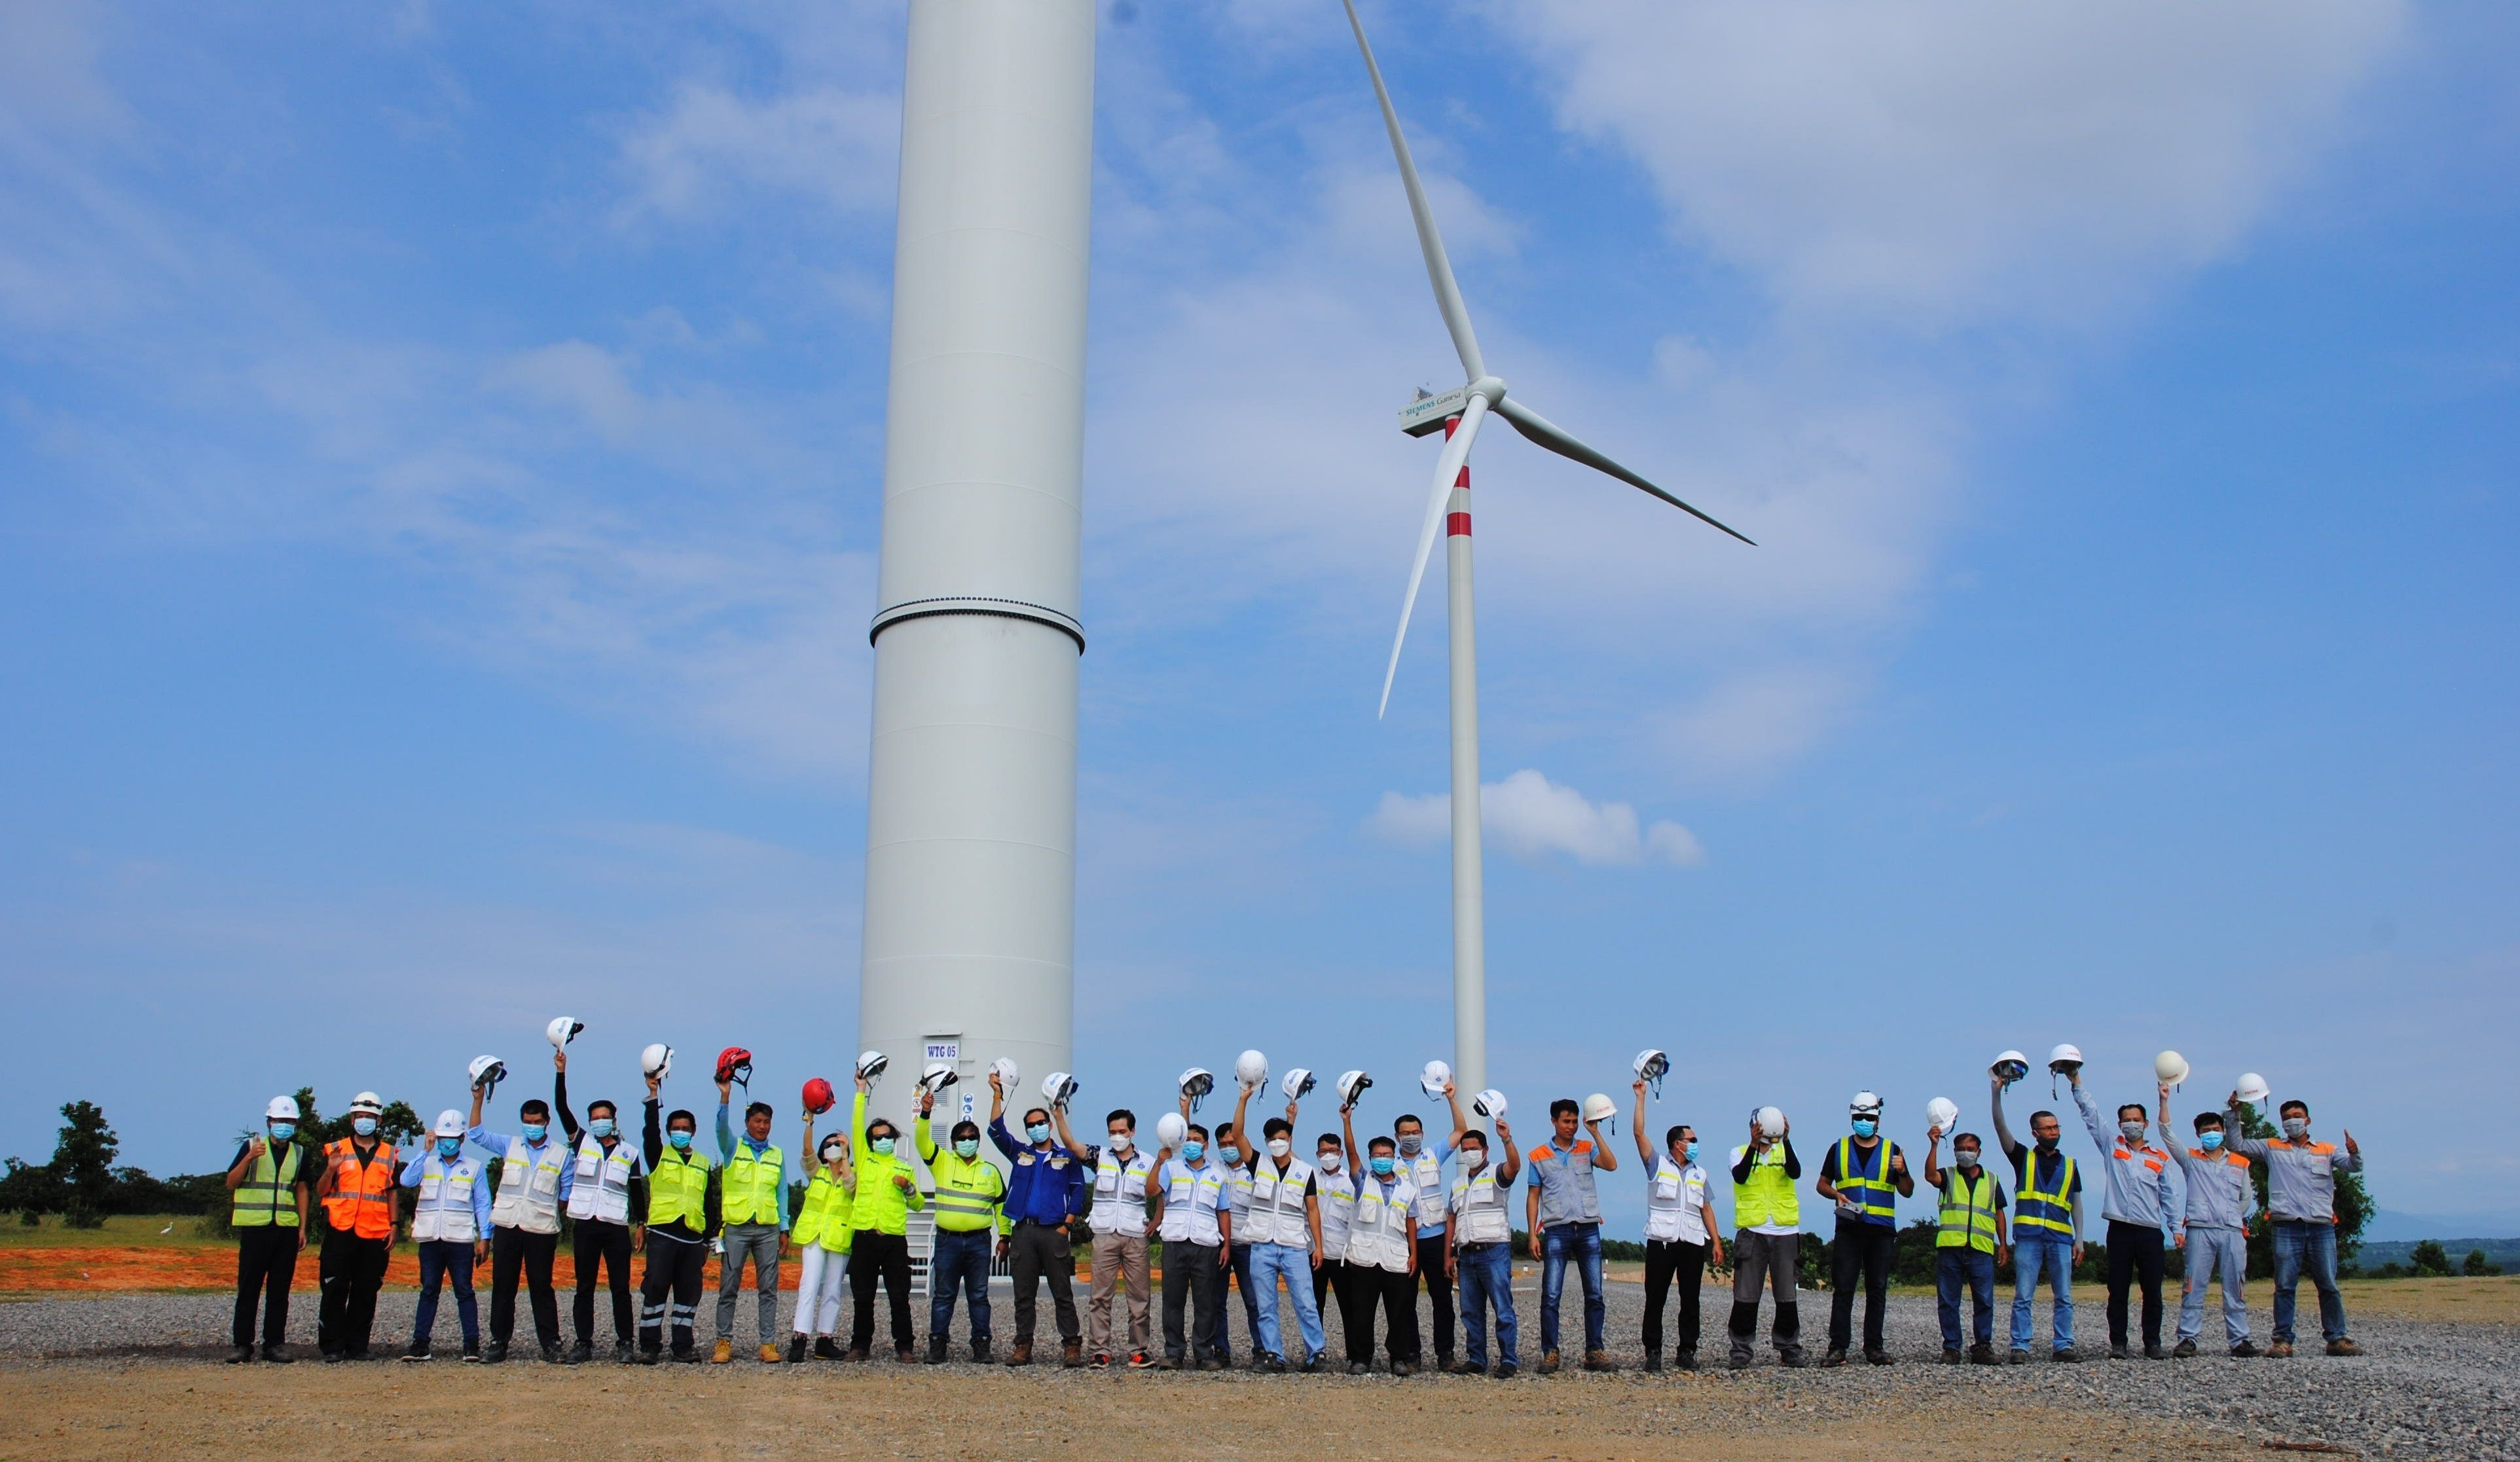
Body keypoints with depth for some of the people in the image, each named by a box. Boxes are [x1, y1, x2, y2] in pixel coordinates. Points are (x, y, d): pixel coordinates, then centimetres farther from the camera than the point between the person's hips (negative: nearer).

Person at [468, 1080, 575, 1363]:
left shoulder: (561, 1154, 6)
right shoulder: (509, 1146, 12)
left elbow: (567, 1194, 8)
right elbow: (476, 1134, 9)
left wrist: (548, 1209, -3)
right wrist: (478, 1100, 1)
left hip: (541, 1230, -2)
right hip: (506, 1225, 2)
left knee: (541, 1287, 0)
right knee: (502, 1286, 4)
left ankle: (551, 1344, 4)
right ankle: (498, 1343, 11)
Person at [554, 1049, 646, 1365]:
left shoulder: (629, 1153, 10)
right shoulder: (582, 1143, 10)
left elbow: (638, 1192, 14)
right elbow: (562, 1109, 0)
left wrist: (641, 1224, 8)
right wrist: (561, 1073, -8)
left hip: (617, 1226, -1)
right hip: (585, 1224, 1)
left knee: (621, 1288, -1)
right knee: (584, 1288, 4)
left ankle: (625, 1344, 2)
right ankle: (584, 1344, 9)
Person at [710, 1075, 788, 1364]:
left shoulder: (777, 1155, 14)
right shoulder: (733, 1147, 7)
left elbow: (782, 1193, 13)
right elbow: (721, 1126, -14)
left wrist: (784, 1229, 7)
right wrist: (725, 1095, -28)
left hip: (768, 1229, 2)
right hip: (736, 1227, -2)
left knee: (768, 1289, 0)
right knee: (728, 1288, -1)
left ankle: (768, 1343, 2)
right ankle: (724, 1342, 5)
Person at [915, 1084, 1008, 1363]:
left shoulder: (990, 1170, 11)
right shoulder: (942, 1162, 6)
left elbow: (1001, 1204, 16)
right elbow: (922, 1141, -8)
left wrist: (1004, 1235, 9)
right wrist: (925, 1114, -22)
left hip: (979, 1241, 1)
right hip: (947, 1240, -1)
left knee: (979, 1295, 4)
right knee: (943, 1295, 2)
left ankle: (981, 1344, 9)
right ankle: (937, 1345, 7)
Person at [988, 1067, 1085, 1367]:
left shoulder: (1066, 1157, 9)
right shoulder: (1019, 1153, 13)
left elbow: (1078, 1190, 6)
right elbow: (997, 1131, 2)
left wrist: (1066, 1225, -3)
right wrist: (997, 1096, -6)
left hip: (1054, 1232, -2)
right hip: (1023, 1231, 2)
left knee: (1063, 1293, -3)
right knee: (1024, 1294, 4)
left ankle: (1071, 1345, -1)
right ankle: (1023, 1347, 9)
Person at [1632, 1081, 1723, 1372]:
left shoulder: (1700, 1174, 18)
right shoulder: (1657, 1165, 6)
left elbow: (1706, 1209, 19)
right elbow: (1639, 1133, -4)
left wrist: (1717, 1241, 10)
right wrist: (1641, 1097, -7)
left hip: (1693, 1243, 4)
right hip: (1661, 1241, -4)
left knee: (1690, 1301, 3)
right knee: (1655, 1299, -3)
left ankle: (1687, 1352, 10)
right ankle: (1653, 1352, 2)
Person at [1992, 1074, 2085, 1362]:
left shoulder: (2070, 1165, 16)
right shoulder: (2024, 1158, 10)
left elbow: (2076, 1203, 19)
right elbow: (2001, 1127, -2)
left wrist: (2079, 1238, 10)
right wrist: (1997, 1092, -13)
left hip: (2061, 1238, 2)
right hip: (2028, 1236, -2)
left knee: (2063, 1297, 2)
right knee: (2023, 1297, -3)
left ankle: (2062, 1346, 7)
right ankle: (2020, 1347, -1)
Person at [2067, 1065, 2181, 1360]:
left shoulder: (2159, 1158, 13)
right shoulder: (2111, 1145, 10)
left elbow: (2169, 1195, 14)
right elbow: (2091, 1114, 6)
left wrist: (2176, 1227, 8)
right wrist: (2077, 1084, -1)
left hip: (2151, 1232, 1)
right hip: (2120, 1230, -1)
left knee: (2152, 1291, 1)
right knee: (2118, 1291, 0)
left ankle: (2152, 1344, 9)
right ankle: (2118, 1344, 4)